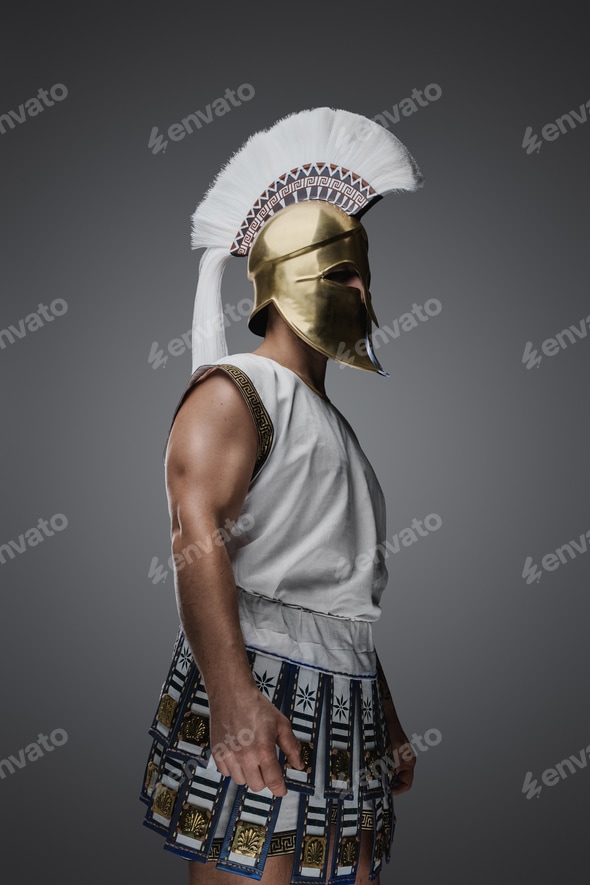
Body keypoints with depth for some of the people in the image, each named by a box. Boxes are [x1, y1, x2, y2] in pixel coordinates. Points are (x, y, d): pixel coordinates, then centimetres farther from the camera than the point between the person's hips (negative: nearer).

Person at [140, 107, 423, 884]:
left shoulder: (334, 427, 24)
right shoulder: (234, 392, -2)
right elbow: (198, 538, -18)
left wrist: (388, 723, 25)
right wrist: (232, 691, -29)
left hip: (349, 706, 8)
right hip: (258, 690, -8)